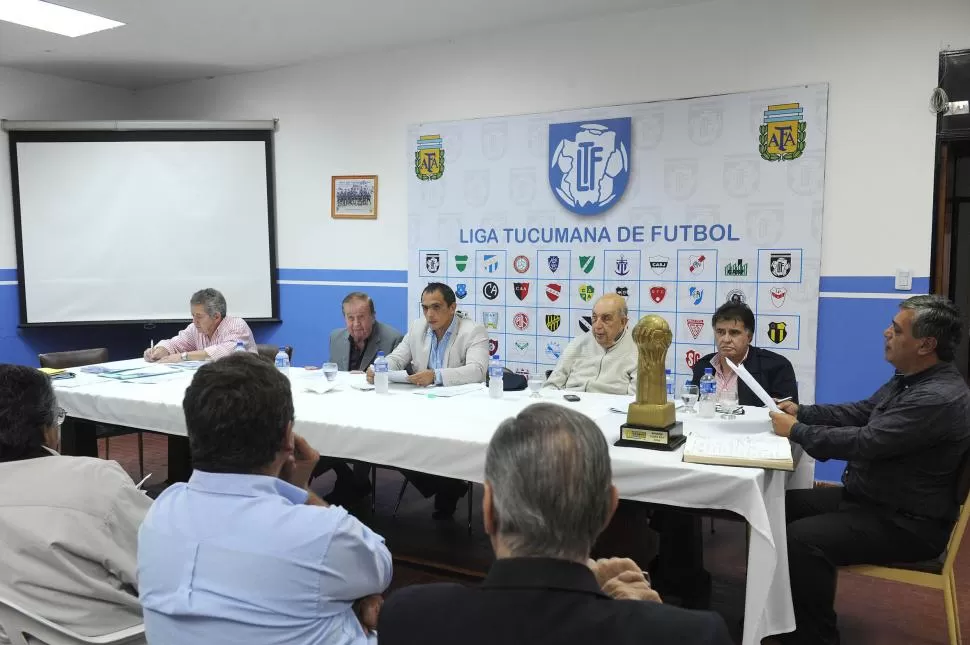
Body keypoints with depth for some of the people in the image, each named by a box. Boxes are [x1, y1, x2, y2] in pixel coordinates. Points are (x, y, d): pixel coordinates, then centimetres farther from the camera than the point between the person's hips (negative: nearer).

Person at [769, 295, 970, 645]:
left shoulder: (939, 398, -26)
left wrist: (796, 431, -18)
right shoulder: (911, 379, 8)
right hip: (868, 497, 11)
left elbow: (865, 443, -30)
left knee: (803, 539, -28)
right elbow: (861, 412, 15)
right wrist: (800, 411, 3)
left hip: (906, 522, -10)